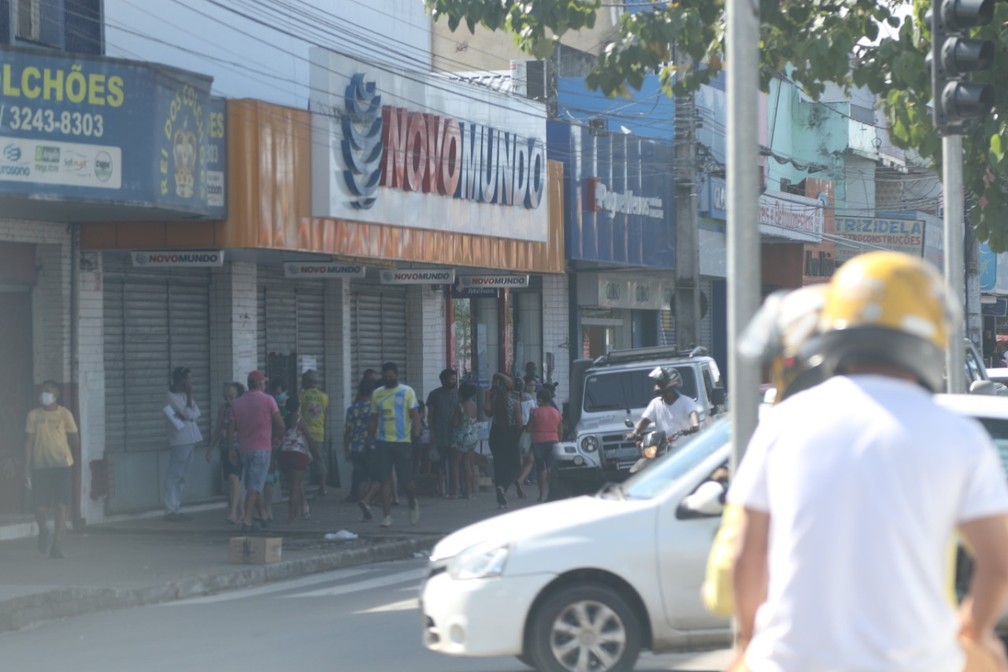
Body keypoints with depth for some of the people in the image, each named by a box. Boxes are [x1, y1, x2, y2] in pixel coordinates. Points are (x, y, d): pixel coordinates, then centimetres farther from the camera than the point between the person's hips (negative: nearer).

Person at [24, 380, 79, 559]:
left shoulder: (64, 414, 2)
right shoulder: (34, 415, 6)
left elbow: (75, 439, 10)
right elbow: (29, 442, 7)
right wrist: (26, 468, 4)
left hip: (62, 465, -1)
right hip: (40, 466, 1)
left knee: (61, 506, -8)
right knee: (40, 507, -2)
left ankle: (57, 546, -2)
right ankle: (44, 531, 31)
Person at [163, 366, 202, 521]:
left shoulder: (184, 395, 14)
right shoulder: (171, 397, -11)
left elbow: (196, 413, 4)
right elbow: (188, 414, -16)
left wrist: (184, 416, -14)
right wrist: (189, 395, -11)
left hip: (190, 438, 9)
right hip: (180, 440, -9)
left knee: (181, 476, 10)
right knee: (174, 475, -8)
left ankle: (175, 509, 14)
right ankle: (170, 510, -9)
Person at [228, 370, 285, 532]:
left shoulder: (237, 403, 7)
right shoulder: (268, 400, -5)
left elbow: (231, 428, 4)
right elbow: (280, 424, -6)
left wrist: (231, 448, 8)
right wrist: (278, 439, 11)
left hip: (244, 450, 5)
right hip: (262, 448, -5)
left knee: (253, 484, 17)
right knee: (255, 486, -7)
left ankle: (263, 515, 27)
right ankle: (247, 519, -15)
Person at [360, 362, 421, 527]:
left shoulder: (407, 392, 1)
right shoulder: (376, 394, 11)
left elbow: (414, 416, -2)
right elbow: (373, 419, 16)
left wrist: (416, 436, -15)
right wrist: (370, 439, 8)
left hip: (402, 441, -3)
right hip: (382, 441, 3)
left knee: (405, 479, 0)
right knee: (385, 479, -4)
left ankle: (413, 503, 29)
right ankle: (387, 516, -2)